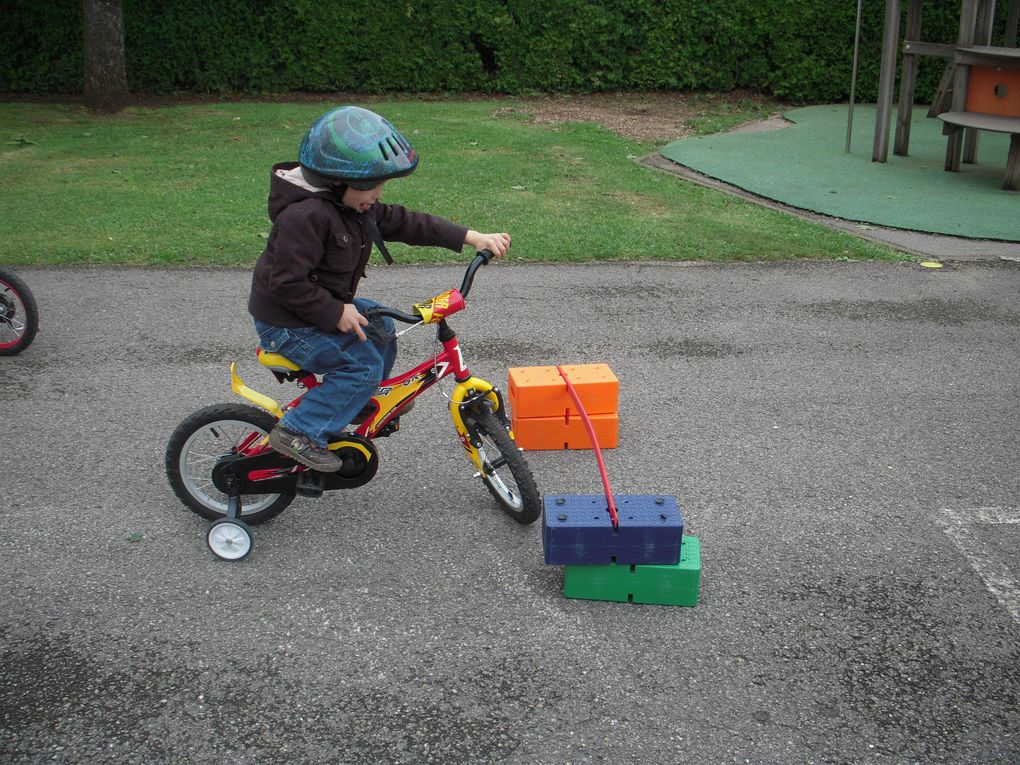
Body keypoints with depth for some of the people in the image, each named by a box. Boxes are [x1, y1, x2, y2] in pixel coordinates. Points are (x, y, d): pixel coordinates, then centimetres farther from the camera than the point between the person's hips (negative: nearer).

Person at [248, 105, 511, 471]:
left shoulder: (357, 204, 2)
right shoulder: (306, 215, -29)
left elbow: (405, 222, 3)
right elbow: (286, 283, -31)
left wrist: (471, 237, -3)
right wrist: (336, 313, -27)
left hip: (323, 304, 10)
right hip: (287, 324, -10)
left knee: (380, 328, 18)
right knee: (363, 364, -15)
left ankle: (359, 406, 32)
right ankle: (299, 432, -10)